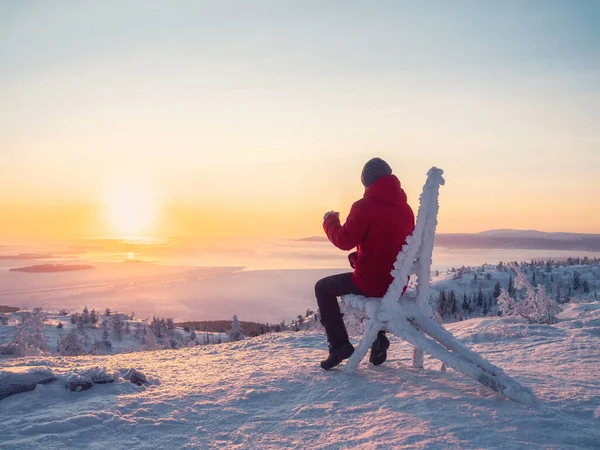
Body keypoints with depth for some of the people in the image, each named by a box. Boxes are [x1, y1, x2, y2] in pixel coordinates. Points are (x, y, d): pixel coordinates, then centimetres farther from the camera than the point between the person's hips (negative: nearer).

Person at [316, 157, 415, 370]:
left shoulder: (365, 206, -14)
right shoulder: (405, 207, 7)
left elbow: (345, 240, -13)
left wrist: (330, 221, 8)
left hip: (371, 281, -7)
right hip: (398, 283, 7)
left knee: (323, 288, 15)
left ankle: (339, 345, 7)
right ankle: (378, 339, 28)